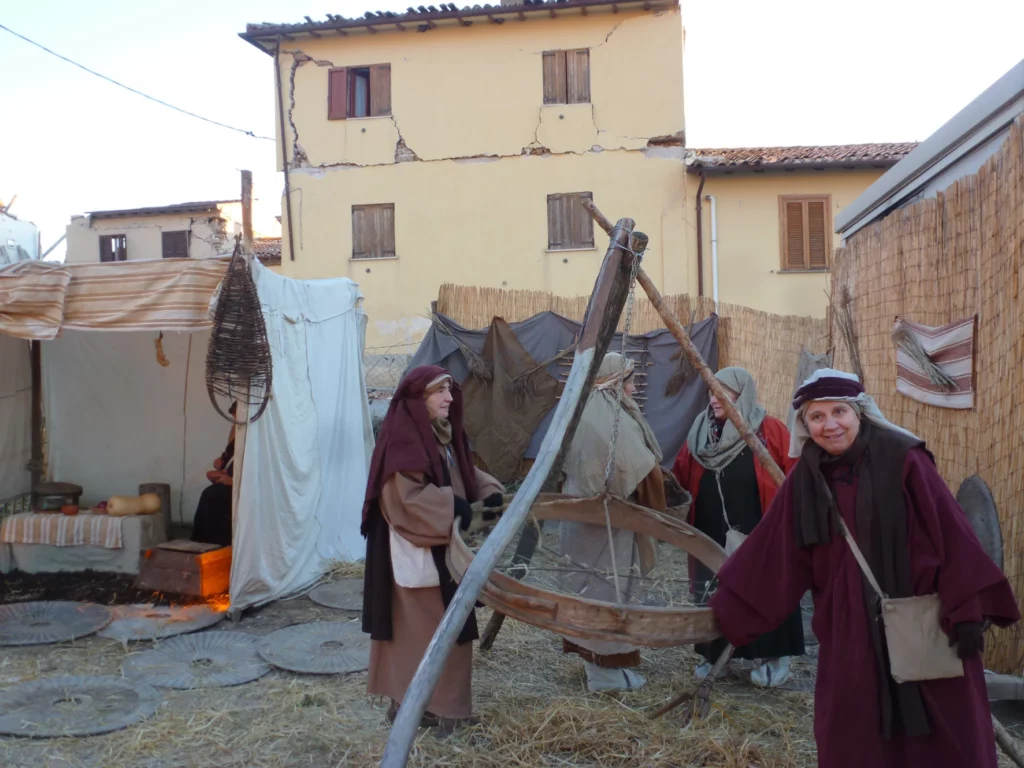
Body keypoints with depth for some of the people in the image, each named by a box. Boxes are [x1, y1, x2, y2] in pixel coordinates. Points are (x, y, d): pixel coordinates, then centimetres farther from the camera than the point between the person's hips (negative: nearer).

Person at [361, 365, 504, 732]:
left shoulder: (444, 432, 10)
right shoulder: (402, 437, -19)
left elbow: (464, 471, 18)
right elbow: (407, 496, -23)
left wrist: (491, 491, -1)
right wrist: (453, 507, -20)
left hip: (444, 546, 10)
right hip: (415, 550, -10)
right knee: (421, 627, 0)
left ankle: (440, 700, 28)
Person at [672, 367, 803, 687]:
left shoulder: (771, 430, -7)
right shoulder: (700, 435, 6)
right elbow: (680, 482, 6)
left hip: (759, 538, -4)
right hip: (711, 538, 4)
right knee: (714, 597, 13)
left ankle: (776, 657, 24)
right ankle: (715, 654, 29)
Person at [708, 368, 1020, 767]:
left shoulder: (903, 459, -11)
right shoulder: (804, 479, 0)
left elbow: (950, 532, -10)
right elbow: (770, 554, 5)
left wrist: (967, 610, -13)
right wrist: (727, 607, 6)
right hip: (850, 630, 3)